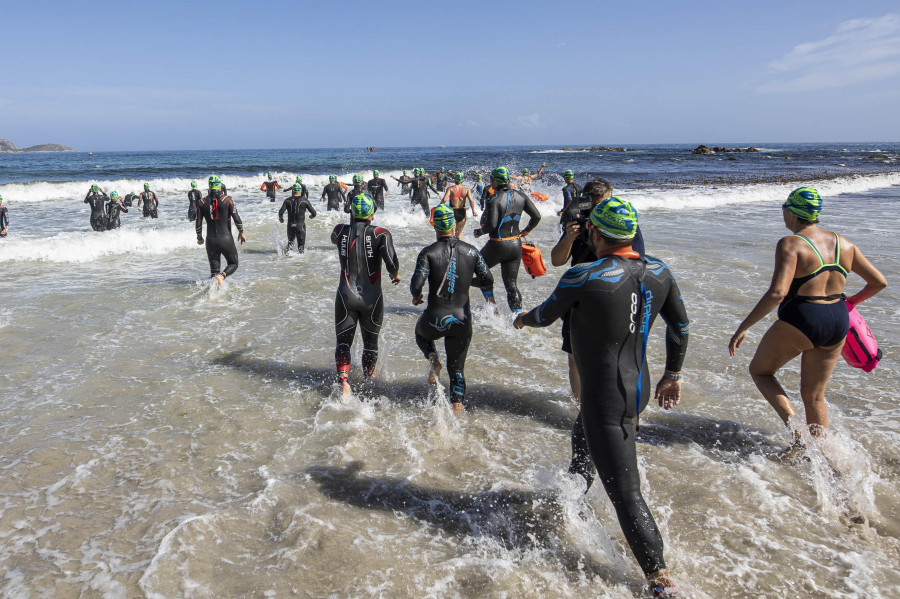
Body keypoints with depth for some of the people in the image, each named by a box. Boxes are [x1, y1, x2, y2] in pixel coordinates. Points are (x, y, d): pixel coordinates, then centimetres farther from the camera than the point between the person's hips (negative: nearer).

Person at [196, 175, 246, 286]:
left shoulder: (201, 203, 1)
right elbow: (236, 219, -7)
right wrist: (241, 232, 10)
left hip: (210, 241, 3)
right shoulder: (228, 199, -6)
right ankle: (222, 276, -14)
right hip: (226, 239, -2)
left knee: (214, 270, 14)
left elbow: (198, 224, 4)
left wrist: (199, 238, 21)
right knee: (233, 264, 17)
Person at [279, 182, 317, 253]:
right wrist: (312, 216, 18)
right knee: (301, 244, 12)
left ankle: (287, 248, -7)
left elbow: (281, 212, -10)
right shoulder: (304, 200, -7)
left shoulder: (288, 201, -2)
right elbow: (313, 213, -6)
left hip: (290, 226, 2)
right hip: (300, 226, -2)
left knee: (290, 241, 21)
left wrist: (281, 218, 11)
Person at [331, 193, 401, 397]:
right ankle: (369, 378, 38)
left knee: (343, 342, 10)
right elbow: (391, 262, -23)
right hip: (372, 299, -1)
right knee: (370, 342, 20)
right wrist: (395, 274, -2)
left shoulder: (341, 231, -3)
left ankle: (344, 381, -13)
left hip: (346, 297, 1)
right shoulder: (380, 234, -11)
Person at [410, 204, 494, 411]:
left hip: (435, 318, -2)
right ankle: (457, 407, 7)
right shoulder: (471, 251, 1)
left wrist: (416, 297, 7)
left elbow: (416, 284, -15)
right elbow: (487, 280, 6)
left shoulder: (428, 252, -8)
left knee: (421, 332, 33)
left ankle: (433, 359, 6)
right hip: (462, 321, 2)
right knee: (457, 367, 18)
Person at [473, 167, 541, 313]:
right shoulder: (521, 196, 3)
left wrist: (479, 232, -6)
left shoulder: (494, 199, -16)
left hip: (498, 245, -5)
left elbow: (491, 225, -25)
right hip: (516, 245, 6)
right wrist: (526, 231, 18)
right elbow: (536, 216, 3)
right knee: (511, 284, 12)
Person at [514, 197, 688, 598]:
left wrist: (523, 319, 19)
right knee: (584, 436, 34)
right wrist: (673, 375, 22)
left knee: (626, 494, -2)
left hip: (606, 398, -8)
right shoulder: (659, 272, -4)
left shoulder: (583, 277, -22)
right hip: (639, 389, 8)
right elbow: (680, 326, 8)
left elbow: (546, 316, -5)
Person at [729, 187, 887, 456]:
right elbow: (879, 282, 14)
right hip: (838, 323, 7)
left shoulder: (790, 244, -14)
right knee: (814, 396, 19)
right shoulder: (844, 244, 7)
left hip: (801, 322, -7)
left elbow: (777, 292, -26)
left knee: (759, 370, 16)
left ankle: (795, 433, -1)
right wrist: (852, 301, 31)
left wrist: (743, 327, -21)